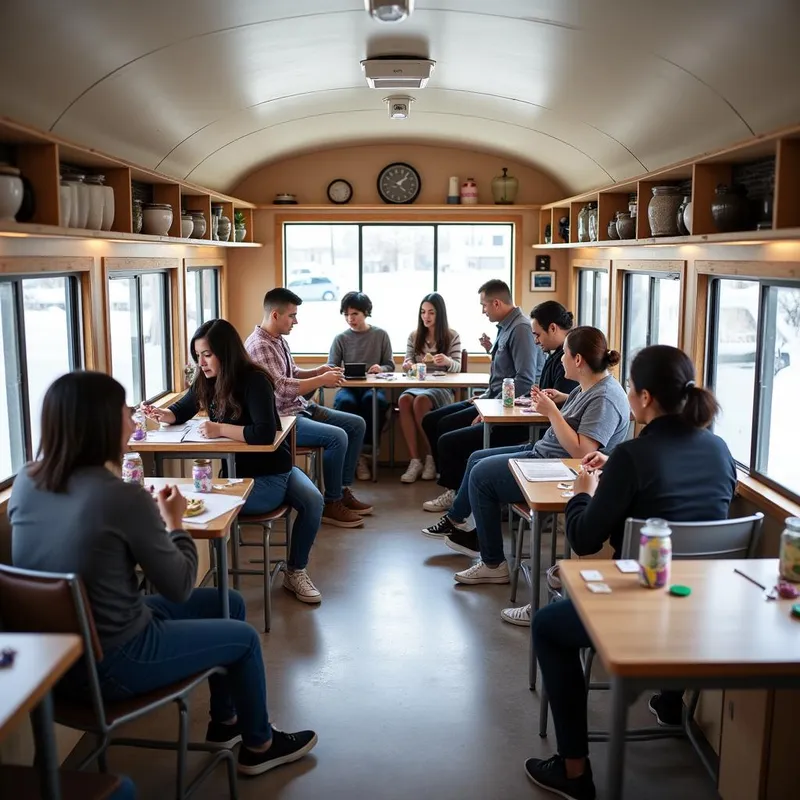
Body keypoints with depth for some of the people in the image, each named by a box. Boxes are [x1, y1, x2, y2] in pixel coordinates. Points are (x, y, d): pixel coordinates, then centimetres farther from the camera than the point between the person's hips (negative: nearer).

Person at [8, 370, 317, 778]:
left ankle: (225, 720, 42)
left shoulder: (25, 482, -4)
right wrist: (174, 521, 0)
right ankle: (258, 746, 39)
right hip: (109, 664, -8)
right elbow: (180, 588, -14)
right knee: (244, 637, 16)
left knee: (228, 603, 22)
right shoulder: (122, 497, -26)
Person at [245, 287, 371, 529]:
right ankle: (332, 504, -11)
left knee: (356, 425, 7)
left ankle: (343, 490, 13)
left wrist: (320, 371, 5)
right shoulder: (259, 345, -20)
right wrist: (321, 380, -19)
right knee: (337, 437, -26)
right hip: (280, 418, -10)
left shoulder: (279, 340, 12)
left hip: (300, 408, 10)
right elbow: (281, 388, -27)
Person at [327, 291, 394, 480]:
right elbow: (330, 367, 3)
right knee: (345, 402, -36)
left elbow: (390, 365, 8)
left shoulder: (381, 335, 8)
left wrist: (381, 369, -16)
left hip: (373, 386, 0)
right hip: (348, 387, 1)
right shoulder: (340, 338, 7)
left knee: (373, 400, -37)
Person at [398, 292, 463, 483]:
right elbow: (407, 364, 13)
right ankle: (415, 461, -32)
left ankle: (431, 458, -22)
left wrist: (448, 361, -25)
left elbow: (457, 368, -2)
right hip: (417, 385, 3)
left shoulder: (452, 336, 6)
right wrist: (407, 365, -12)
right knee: (404, 399, -34)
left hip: (441, 388, -3)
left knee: (421, 401, -37)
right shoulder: (414, 336, 15)